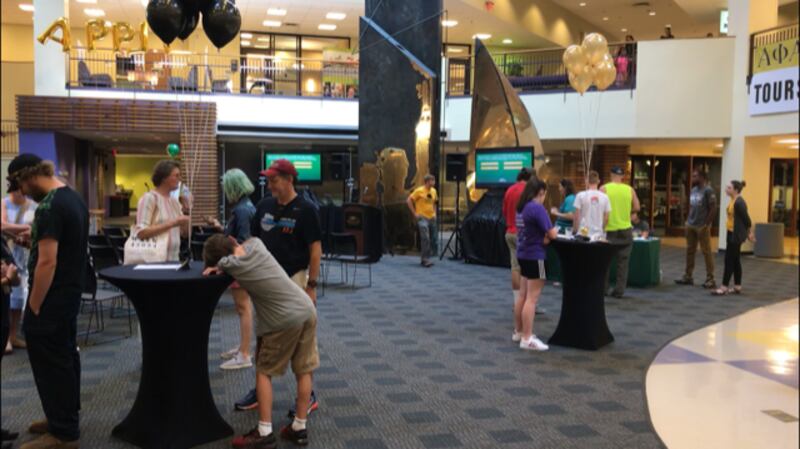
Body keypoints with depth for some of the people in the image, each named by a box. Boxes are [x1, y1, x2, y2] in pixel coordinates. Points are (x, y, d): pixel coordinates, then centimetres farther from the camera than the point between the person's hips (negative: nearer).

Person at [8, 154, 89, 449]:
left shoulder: (49, 207, -22)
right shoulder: (74, 197, 9)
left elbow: (47, 262, -24)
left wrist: (34, 307, -18)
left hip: (52, 298, -10)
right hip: (71, 292, 10)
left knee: (51, 364, -1)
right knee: (66, 357, 18)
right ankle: (66, 417, 31)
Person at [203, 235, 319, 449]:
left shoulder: (229, 265, -9)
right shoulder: (255, 244, 3)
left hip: (284, 321, -6)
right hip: (307, 309, 6)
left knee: (264, 373, 10)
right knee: (304, 371, 12)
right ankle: (300, 427, 20)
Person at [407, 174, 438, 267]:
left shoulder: (433, 191, 10)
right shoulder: (419, 191, -9)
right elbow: (409, 201, -9)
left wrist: (434, 213, 14)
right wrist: (414, 213, -11)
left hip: (432, 218, 7)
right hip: (422, 218, -7)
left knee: (433, 240, 7)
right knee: (425, 238, -17)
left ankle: (425, 259, 20)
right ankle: (425, 259, -12)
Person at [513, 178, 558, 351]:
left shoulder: (522, 207, 9)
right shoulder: (537, 208, -18)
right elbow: (551, 234, -18)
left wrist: (543, 236, 2)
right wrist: (555, 230, 3)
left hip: (523, 254, 9)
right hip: (534, 256, -9)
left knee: (523, 295, 16)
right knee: (532, 298, -5)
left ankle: (518, 332, 26)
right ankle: (527, 338, -3)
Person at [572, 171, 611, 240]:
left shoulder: (581, 195, -6)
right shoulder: (604, 197, 0)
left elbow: (576, 216, -4)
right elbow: (606, 218, 4)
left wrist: (574, 229, 10)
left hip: (583, 233, -2)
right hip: (598, 234, 2)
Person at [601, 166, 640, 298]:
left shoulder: (604, 189, -7)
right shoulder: (630, 190, 0)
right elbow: (636, 208, 1)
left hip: (609, 229, -2)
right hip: (625, 229, 2)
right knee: (623, 261, 7)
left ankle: (603, 288, 15)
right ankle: (619, 290, 6)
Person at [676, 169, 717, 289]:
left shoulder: (708, 191, -10)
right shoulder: (693, 190, 12)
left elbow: (713, 208, -13)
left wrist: (707, 224, -14)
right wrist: (688, 220, 11)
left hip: (702, 226, -8)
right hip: (690, 225, 8)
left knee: (706, 252, -3)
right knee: (690, 251, 10)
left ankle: (710, 279, 1)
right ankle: (688, 276, 17)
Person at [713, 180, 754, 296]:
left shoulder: (739, 202, -20)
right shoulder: (733, 201, 11)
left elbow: (746, 218, -16)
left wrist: (749, 233, -6)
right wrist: (748, 233, 22)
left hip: (736, 235, -10)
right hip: (732, 233, 10)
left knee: (729, 260, -7)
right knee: (735, 260, 12)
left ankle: (724, 287, -4)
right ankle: (737, 287, 18)